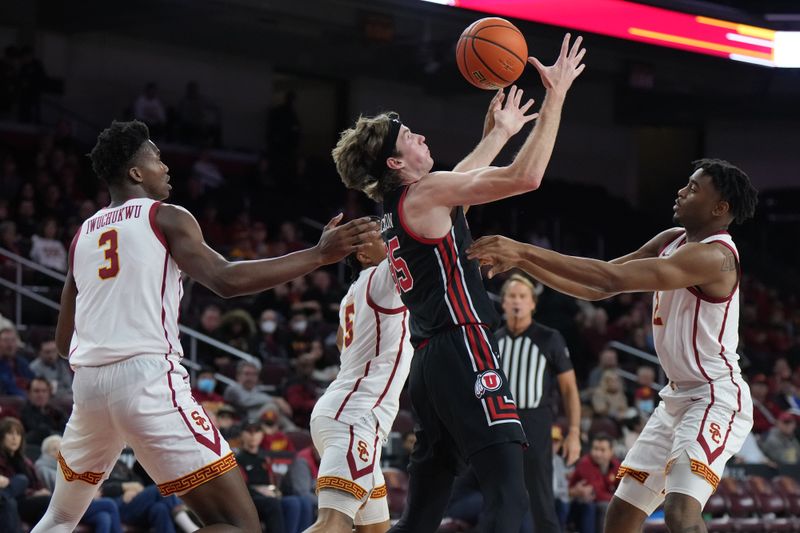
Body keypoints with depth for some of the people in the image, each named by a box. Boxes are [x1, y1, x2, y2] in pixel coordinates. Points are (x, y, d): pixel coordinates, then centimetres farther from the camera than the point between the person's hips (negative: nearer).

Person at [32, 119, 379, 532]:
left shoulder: (83, 234, 20)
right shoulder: (166, 218, 3)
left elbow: (63, 341, 22)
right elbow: (226, 280, -13)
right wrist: (319, 254, -11)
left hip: (88, 382, 7)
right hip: (149, 378, -7)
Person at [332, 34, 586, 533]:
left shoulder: (397, 211, 20)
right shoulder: (423, 194, -6)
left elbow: (458, 183, 43)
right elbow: (526, 176, -13)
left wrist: (498, 132, 50)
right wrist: (555, 98, -6)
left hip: (430, 363, 10)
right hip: (463, 353, -10)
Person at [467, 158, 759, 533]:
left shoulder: (714, 256, -21)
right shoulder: (672, 241, 8)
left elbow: (613, 278, -29)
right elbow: (598, 288, 9)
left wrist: (526, 251, -29)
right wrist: (522, 261, -1)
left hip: (715, 399, -10)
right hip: (678, 397, 10)